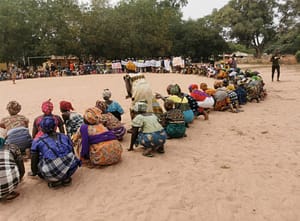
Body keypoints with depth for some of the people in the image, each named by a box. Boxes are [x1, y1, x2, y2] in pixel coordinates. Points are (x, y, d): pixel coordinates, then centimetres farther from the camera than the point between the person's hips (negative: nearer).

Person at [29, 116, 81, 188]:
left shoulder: (37, 141, 14)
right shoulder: (64, 137, 21)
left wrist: (34, 172, 38)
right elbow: (72, 152, 30)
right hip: (70, 168, 2)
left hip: (52, 173, -2)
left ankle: (54, 180, 7)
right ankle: (66, 178, 15)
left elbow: (34, 160, 18)